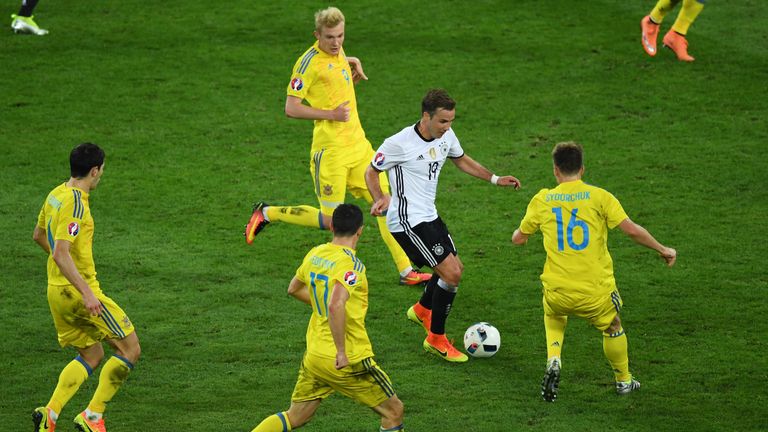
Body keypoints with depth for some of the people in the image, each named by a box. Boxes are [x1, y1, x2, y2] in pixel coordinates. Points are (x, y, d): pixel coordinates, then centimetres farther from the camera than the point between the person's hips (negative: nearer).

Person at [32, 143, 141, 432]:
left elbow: (38, 235, 24)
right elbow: (60, 254, -28)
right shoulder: (75, 203, -20)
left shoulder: (56, 195, 9)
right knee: (129, 349, 0)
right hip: (77, 290, -9)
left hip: (58, 290, 9)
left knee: (91, 355, 19)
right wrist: (87, 293, -31)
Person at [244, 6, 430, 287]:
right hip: (330, 150, -7)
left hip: (358, 144, 8)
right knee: (329, 220, -4)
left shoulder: (338, 53, 9)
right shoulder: (310, 61, -14)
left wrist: (353, 65, 11)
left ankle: (406, 272, 9)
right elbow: (291, 108, -15)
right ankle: (266, 213, 16)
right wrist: (331, 114, -19)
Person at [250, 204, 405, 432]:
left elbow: (294, 289, 22)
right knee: (394, 412, 9)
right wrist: (342, 352, -27)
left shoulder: (315, 254, 4)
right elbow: (335, 306, -34)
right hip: (350, 360, -7)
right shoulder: (350, 263, -20)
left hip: (314, 356, 7)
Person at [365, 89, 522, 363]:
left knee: (454, 268, 20)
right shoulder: (400, 143, -21)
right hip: (408, 222, -9)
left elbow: (461, 160, 20)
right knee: (451, 273, -13)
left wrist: (495, 179, 13)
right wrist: (380, 199, -26)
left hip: (429, 216, 9)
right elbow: (372, 171, -8)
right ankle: (436, 340, 2)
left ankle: (422, 310, 49)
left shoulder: (446, 136, 0)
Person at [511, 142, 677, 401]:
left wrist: (518, 233, 38)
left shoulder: (542, 200, 2)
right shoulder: (599, 196, -4)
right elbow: (632, 230, -9)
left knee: (554, 318, 34)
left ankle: (553, 359, 9)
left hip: (557, 291, 1)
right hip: (596, 292, -1)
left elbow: (518, 238, 13)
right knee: (613, 328, 28)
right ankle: (623, 381, 42)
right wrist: (663, 249, 6)